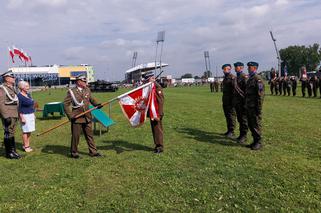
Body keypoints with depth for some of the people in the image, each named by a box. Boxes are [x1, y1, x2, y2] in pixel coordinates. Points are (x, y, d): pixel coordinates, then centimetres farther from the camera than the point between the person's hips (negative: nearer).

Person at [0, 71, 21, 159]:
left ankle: (13, 151, 24)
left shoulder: (12, 88, 15)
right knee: (8, 133, -1)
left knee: (12, 133, 15)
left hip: (14, 115, 9)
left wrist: (18, 114, 20)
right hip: (8, 116, -9)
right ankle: (8, 153, 9)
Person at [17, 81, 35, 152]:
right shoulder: (19, 96, -14)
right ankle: (25, 146, 6)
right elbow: (19, 108, -15)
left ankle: (27, 145, 20)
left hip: (31, 115, 8)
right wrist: (22, 118, -18)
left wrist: (33, 114, 18)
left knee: (29, 131, 11)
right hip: (25, 115, -8)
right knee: (25, 131, -3)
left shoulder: (28, 94, 11)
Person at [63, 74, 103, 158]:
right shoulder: (71, 91, -7)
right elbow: (66, 104, -8)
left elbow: (91, 99, 22)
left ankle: (93, 152, 20)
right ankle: (74, 153, 22)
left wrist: (97, 104, 2)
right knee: (75, 136, 5)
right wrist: (70, 115, -15)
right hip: (76, 118, -5)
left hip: (87, 117, 5)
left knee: (90, 135, 10)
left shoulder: (87, 90, 8)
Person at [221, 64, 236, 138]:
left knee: (231, 115, -4)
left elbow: (235, 88, -17)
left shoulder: (232, 77, -12)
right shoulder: (225, 78, 16)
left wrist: (233, 99, -21)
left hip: (231, 100, -9)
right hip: (225, 100, 9)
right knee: (227, 115, 12)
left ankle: (231, 131, 2)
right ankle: (229, 130, 21)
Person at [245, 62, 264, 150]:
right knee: (250, 125, 13)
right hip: (249, 107, 9)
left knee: (256, 125, -1)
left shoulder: (258, 79, -13)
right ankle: (255, 141, 23)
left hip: (255, 107, -9)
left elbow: (260, 95, -18)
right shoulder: (249, 79, 16)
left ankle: (259, 143, 8)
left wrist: (259, 108, -20)